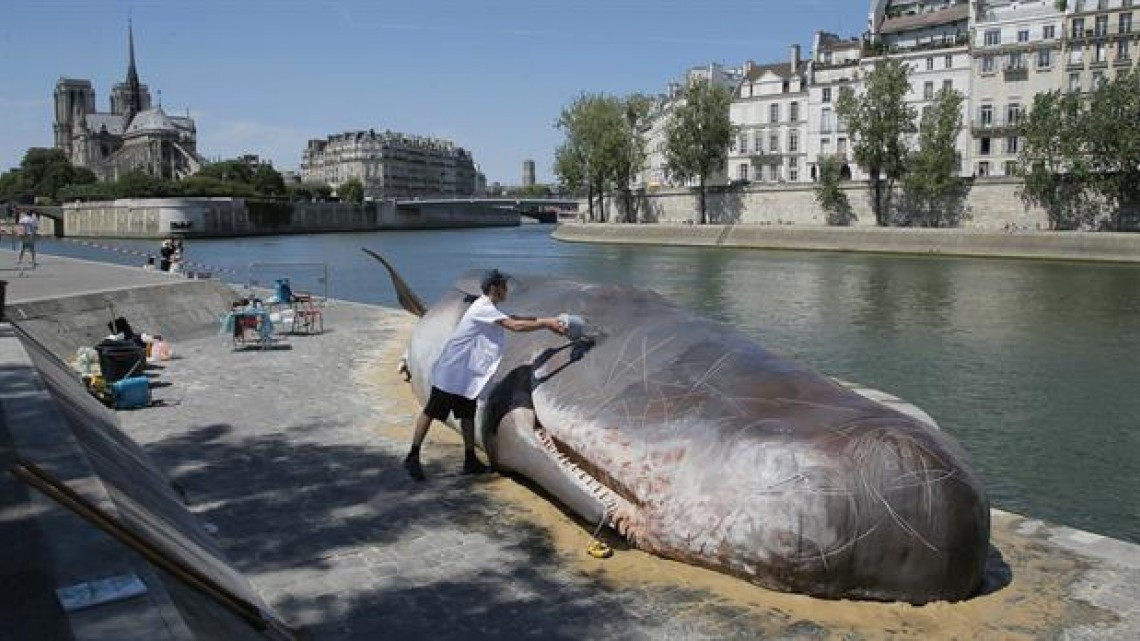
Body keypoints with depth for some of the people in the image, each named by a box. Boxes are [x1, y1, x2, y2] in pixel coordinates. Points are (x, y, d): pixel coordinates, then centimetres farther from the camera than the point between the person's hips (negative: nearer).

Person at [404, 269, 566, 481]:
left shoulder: (488, 308, 13)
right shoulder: (484, 308, -19)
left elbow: (514, 318, 16)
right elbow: (515, 326, -26)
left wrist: (544, 320, 7)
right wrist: (545, 324, -20)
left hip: (467, 374, 10)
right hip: (453, 371, -10)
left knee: (468, 415, 12)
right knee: (431, 412, -3)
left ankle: (470, 461, 18)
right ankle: (413, 456, 2)